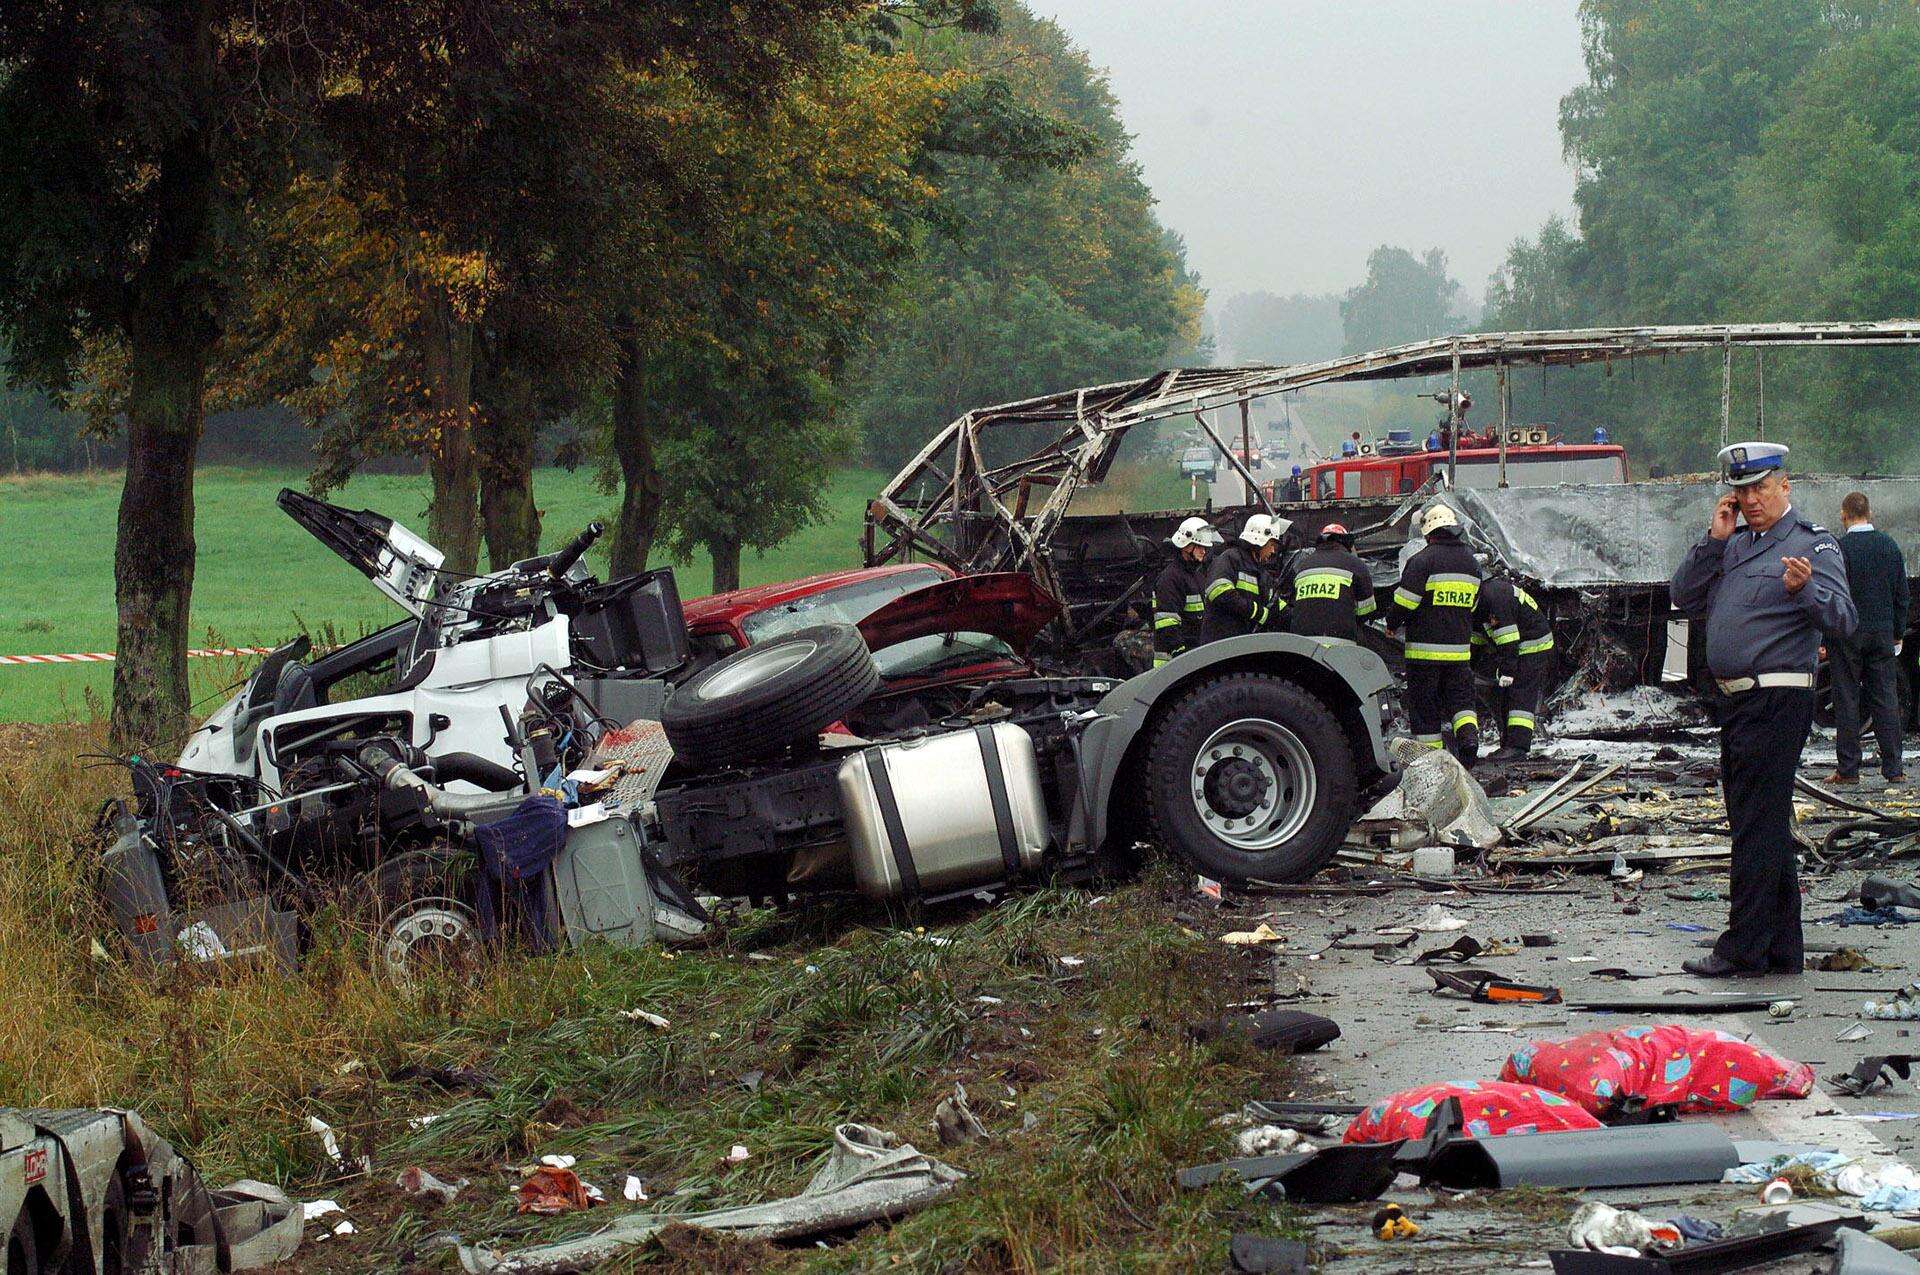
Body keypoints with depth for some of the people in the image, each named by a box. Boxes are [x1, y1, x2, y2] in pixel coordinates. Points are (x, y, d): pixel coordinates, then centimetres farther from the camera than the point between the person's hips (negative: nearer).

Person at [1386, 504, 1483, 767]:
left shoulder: (1422, 560, -12)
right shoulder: (1472, 562, 10)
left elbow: (1405, 600, -12)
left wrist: (1392, 623, 6)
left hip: (1425, 647, -5)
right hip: (1460, 648, 5)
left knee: (1424, 705, 3)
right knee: (1460, 697, 12)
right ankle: (1468, 734, -13)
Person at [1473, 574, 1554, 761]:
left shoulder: (1495, 596, -25)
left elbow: (1508, 641, -28)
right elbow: (1476, 638, 20)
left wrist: (1507, 671, -27)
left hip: (1534, 649, -10)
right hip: (1515, 650, 10)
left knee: (1521, 696, -16)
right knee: (1502, 697, 10)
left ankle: (1518, 746, -22)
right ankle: (1508, 745, 13)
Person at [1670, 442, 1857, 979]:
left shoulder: (1812, 544, -7)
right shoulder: (1734, 545, 16)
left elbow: (1842, 620, -17)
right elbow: (1685, 598, 10)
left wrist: (1804, 590, -37)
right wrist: (1713, 541, 0)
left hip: (1777, 703, -8)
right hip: (1736, 701, 8)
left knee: (1758, 822, -8)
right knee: (1764, 825, 12)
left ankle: (1743, 946, -6)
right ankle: (1782, 947, 19)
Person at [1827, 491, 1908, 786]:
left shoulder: (1838, 548, -11)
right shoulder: (1889, 545, 3)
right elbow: (1901, 593, 9)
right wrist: (1898, 634, 17)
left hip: (1847, 633, -4)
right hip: (1883, 634, 4)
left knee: (1846, 699, 1)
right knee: (1886, 698, 6)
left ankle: (1847, 769, 2)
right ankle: (1893, 768, 6)